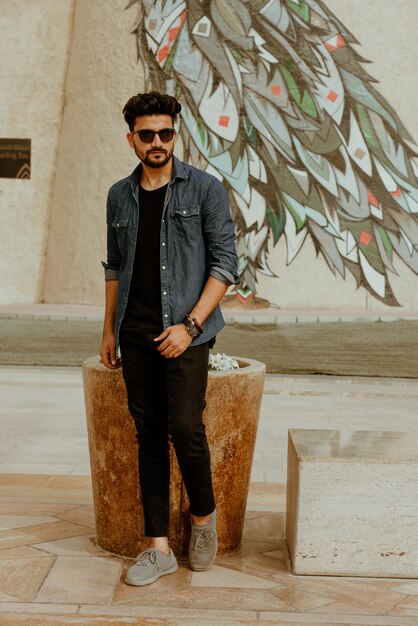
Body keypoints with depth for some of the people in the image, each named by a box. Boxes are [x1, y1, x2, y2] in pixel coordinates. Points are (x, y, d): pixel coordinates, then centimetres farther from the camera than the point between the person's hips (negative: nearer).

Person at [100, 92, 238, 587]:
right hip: (135, 335, 4)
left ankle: (203, 515, 17)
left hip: (184, 331, -4)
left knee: (185, 428, -12)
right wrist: (109, 331, 14)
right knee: (149, 435, 6)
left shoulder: (204, 189, -2)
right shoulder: (120, 196, 11)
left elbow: (225, 263, -6)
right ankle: (159, 548, 14)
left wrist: (190, 325, -14)